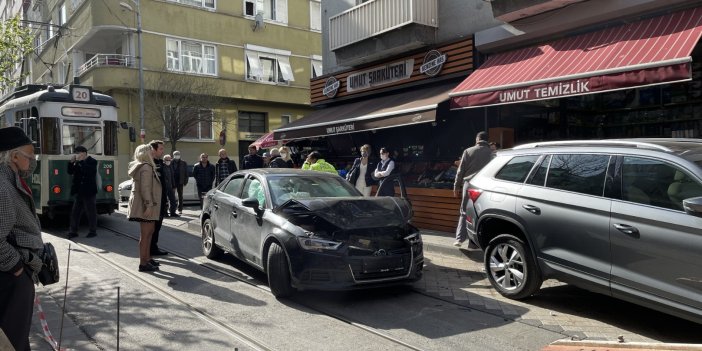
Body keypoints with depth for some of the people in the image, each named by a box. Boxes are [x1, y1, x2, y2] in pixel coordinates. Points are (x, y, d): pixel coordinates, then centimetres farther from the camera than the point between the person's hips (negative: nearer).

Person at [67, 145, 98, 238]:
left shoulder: (92, 162, -6)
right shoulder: (77, 163, 11)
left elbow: (88, 171, -23)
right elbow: (70, 171, 8)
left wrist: (80, 161, -21)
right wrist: (72, 162, -5)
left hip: (88, 192, -6)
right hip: (78, 191, 6)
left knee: (91, 212, 2)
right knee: (75, 212, 7)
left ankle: (92, 231, 11)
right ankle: (73, 231, 12)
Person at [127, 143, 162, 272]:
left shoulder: (147, 166, 17)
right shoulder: (146, 167, -15)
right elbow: (145, 188, -23)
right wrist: (149, 205, -25)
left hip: (146, 205, 11)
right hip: (146, 205, -11)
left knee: (149, 232, 18)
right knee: (145, 234, -6)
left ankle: (147, 258, 27)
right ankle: (143, 264, -2)